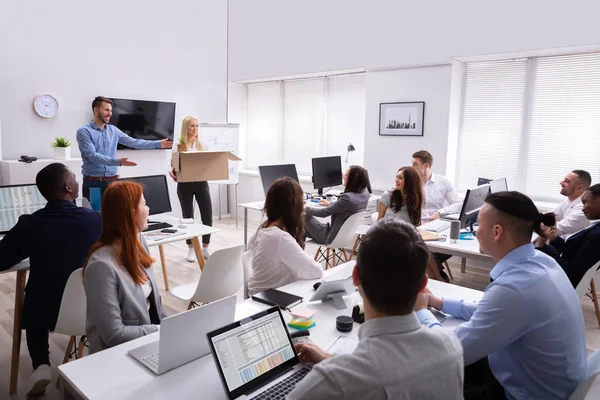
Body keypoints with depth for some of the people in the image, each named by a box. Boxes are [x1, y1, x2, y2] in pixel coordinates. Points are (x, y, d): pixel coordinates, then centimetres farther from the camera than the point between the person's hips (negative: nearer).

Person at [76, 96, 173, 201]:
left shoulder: (113, 130, 11)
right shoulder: (84, 131, -7)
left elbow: (133, 142, 8)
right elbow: (93, 156, -18)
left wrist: (158, 144, 0)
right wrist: (118, 162, -30)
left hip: (112, 181, 5)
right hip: (93, 182, -5)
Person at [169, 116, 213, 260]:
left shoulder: (203, 145, 8)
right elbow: (174, 165, -1)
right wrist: (172, 172, -21)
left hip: (201, 183, 2)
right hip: (185, 184, -2)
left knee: (208, 216, -2)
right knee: (188, 217, 6)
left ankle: (205, 249, 14)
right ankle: (191, 250, 19)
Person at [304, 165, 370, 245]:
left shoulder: (347, 197, -29)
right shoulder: (365, 193, -5)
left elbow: (323, 213, -17)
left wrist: (306, 209, -2)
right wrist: (330, 204, 27)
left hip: (334, 237, -8)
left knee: (305, 217, 5)